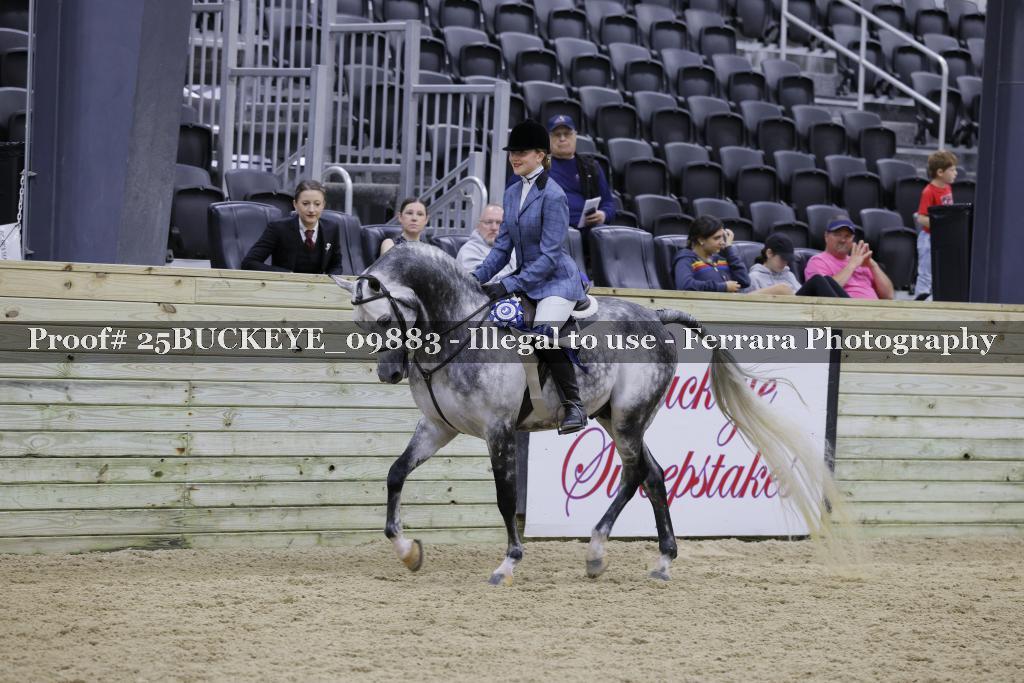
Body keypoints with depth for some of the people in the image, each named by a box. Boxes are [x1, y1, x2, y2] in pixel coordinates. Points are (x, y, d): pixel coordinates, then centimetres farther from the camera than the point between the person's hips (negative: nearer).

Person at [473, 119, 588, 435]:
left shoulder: (553, 195, -16)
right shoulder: (512, 193, 8)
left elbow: (549, 255, -19)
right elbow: (503, 246, 11)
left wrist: (509, 285, -24)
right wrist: (477, 276, -4)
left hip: (556, 279, -9)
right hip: (526, 279, 9)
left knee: (543, 332, -29)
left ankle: (574, 405, -18)